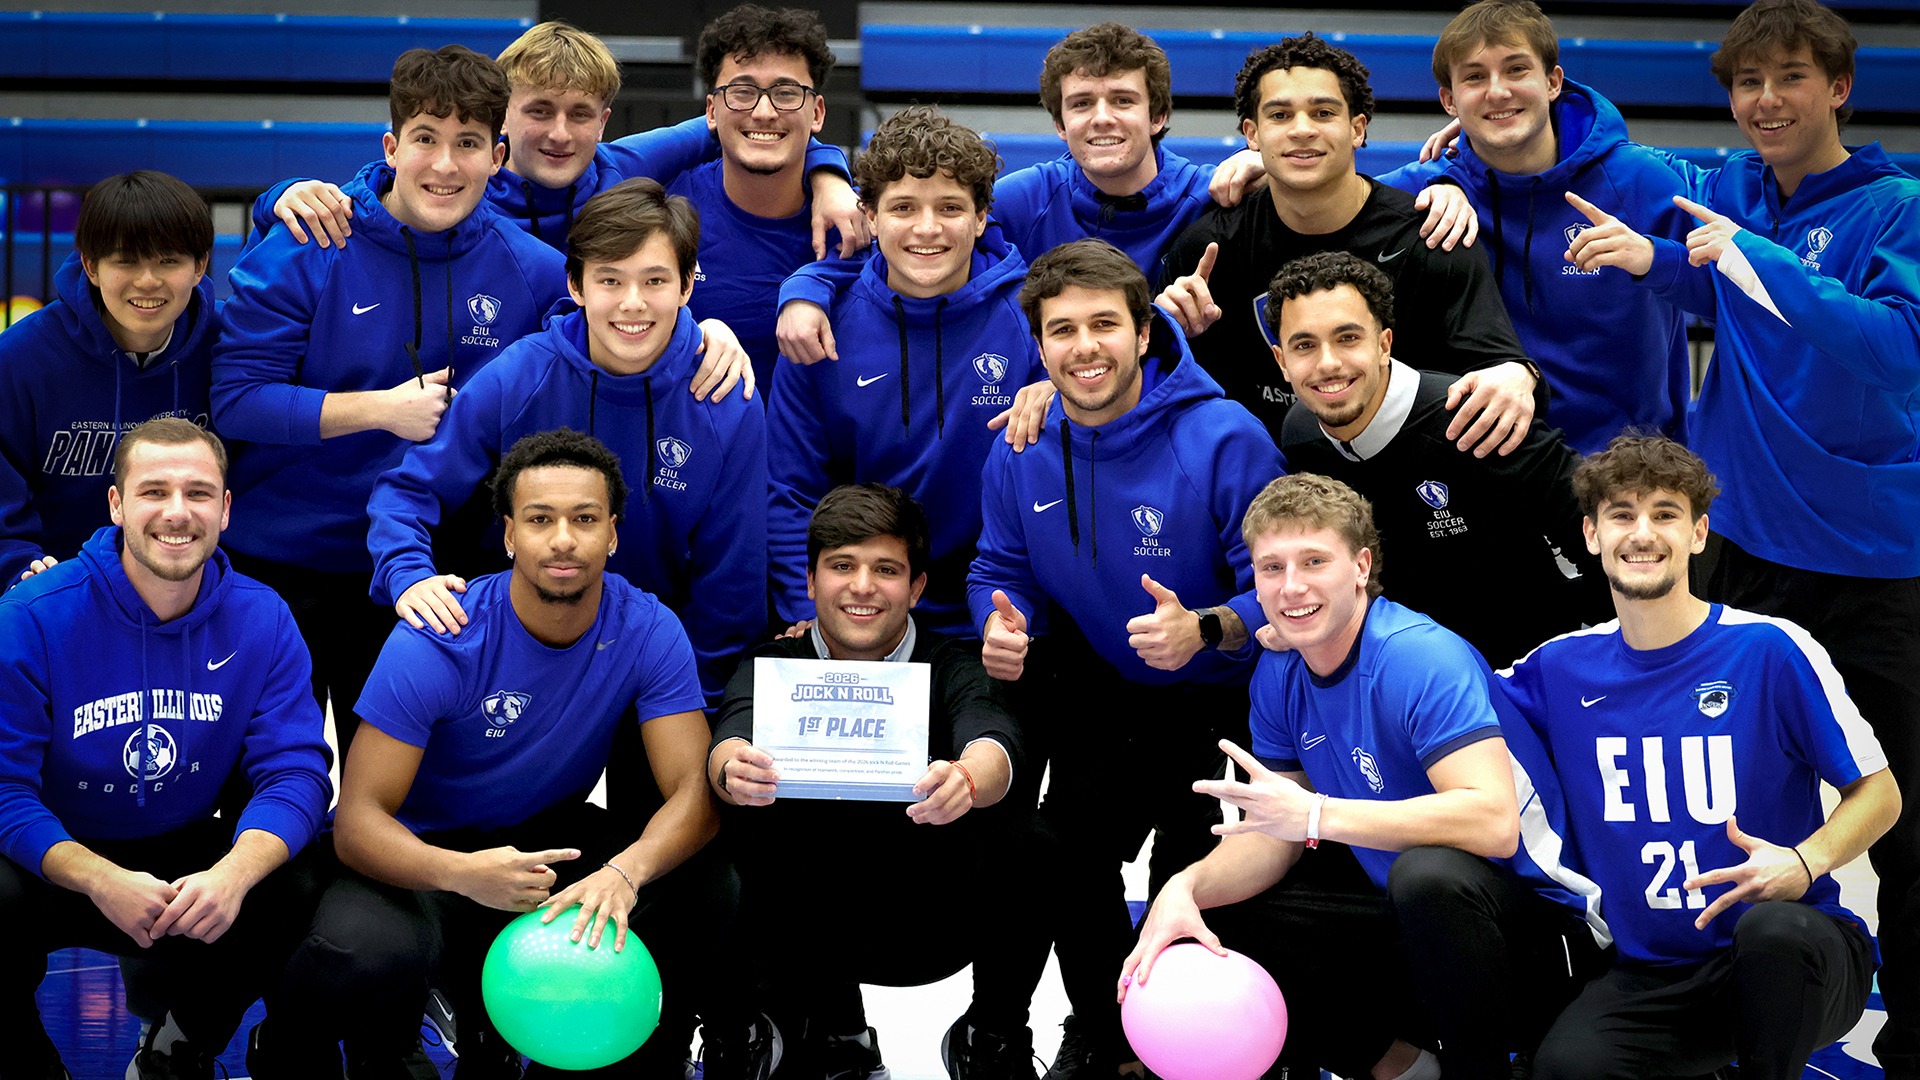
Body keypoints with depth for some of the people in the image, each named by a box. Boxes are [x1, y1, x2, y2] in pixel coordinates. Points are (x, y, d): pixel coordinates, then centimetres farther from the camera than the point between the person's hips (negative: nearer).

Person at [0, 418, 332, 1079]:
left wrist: (233, 873, -34)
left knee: (299, 897, -23)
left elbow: (293, 770, -11)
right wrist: (103, 883, -36)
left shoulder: (261, 620, -6)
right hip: (57, 866, -3)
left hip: (190, 860, 3)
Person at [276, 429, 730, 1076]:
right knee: (364, 955, -36)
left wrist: (625, 871, -43)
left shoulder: (650, 634, -13)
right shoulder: (436, 643, -23)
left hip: (552, 835, 3)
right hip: (424, 851, -3)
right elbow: (359, 818, -25)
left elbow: (693, 791, -19)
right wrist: (462, 873, -47)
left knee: (705, 890, -23)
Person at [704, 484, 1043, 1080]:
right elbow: (733, 741, -24)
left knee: (1018, 839, -30)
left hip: (937, 927, -1)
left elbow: (993, 740, -28)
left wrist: (967, 781, -52)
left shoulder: (952, 666, -5)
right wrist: (734, 771, -49)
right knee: (756, 826, -28)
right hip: (808, 929, 1)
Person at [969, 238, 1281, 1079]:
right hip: (1101, 695, 5)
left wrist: (1204, 630, -40)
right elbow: (1001, 571, 9)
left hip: (1221, 697, -4)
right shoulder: (1020, 456, -3)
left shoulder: (1224, 441, -20)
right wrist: (1001, 622, -14)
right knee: (1066, 855, -2)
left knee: (1192, 876, -16)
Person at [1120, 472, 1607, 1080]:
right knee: (1210, 920, 0)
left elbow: (1494, 822, -34)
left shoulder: (1422, 659, -22)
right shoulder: (1278, 679, 2)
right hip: (1406, 916, 8)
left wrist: (1315, 814, -34)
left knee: (1429, 872, -39)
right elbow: (1271, 838, 5)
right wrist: (1189, 887, -17)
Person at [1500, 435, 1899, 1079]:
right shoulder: (1562, 668, 5)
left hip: (1788, 954, -2)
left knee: (1772, 927, -39)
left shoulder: (1773, 651, -6)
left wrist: (1806, 861, -20)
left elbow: (1879, 792, 0)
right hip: (1652, 972, 2)